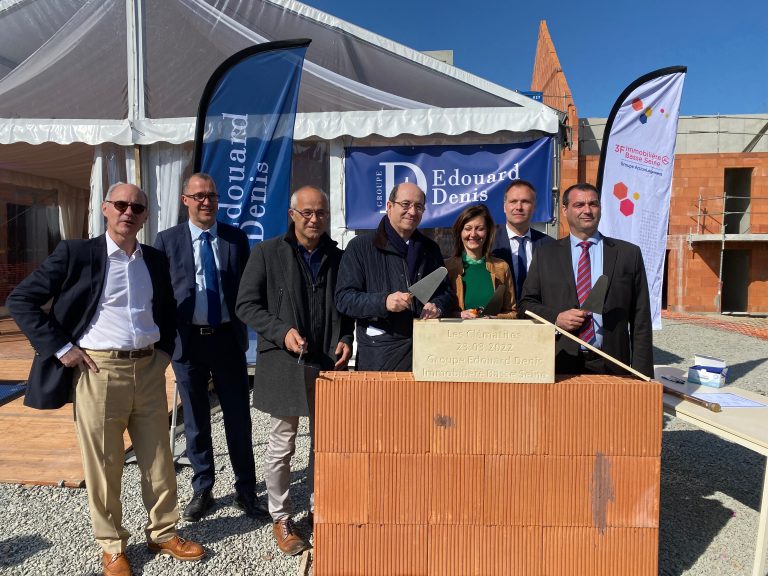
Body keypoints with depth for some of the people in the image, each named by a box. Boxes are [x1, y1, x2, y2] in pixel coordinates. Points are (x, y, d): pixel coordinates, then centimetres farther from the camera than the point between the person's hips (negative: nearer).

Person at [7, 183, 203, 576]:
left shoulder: (155, 260, 8)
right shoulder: (75, 253, -5)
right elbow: (21, 300, -4)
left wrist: (164, 351, 9)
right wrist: (61, 347, -9)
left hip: (149, 370, 4)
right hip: (98, 370, -4)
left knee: (159, 459, 12)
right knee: (103, 465, 9)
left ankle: (162, 532, 32)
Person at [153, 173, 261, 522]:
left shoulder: (236, 238, 3)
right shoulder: (167, 240, 1)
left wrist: (244, 329, -2)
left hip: (228, 337, 0)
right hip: (187, 339, 0)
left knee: (238, 418, 7)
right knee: (195, 421, 12)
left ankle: (245, 490, 23)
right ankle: (202, 490, 30)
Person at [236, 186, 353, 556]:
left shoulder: (338, 258, 8)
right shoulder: (267, 253, -2)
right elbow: (246, 305, -4)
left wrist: (346, 339, -2)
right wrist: (282, 332, -16)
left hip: (329, 363, 3)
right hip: (284, 365, -3)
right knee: (281, 446, 8)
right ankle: (280, 518, 26)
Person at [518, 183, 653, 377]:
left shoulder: (629, 254, 6)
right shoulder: (545, 255, 6)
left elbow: (641, 319, 4)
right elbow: (526, 303, 8)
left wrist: (641, 374, -1)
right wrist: (556, 318, -11)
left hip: (611, 367, 0)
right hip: (559, 366, 0)